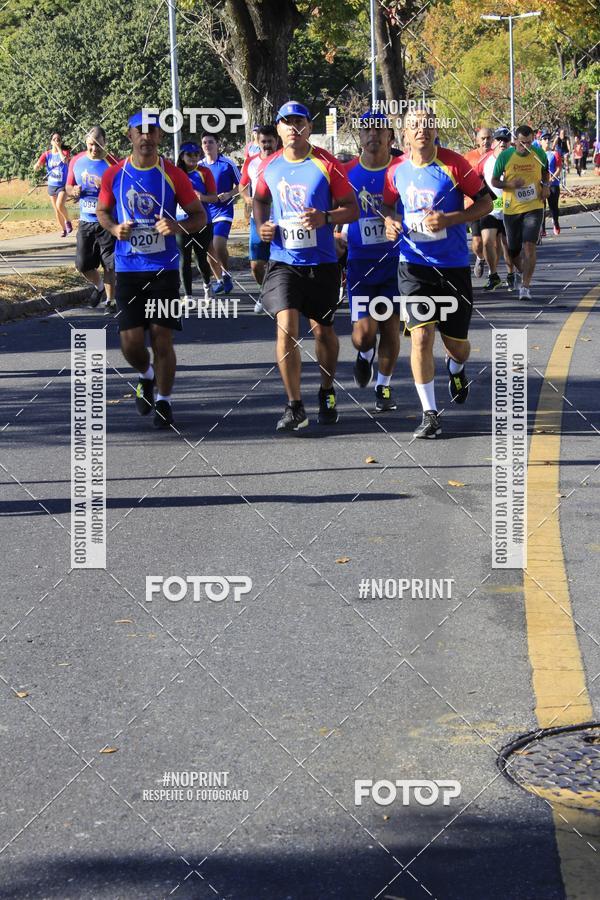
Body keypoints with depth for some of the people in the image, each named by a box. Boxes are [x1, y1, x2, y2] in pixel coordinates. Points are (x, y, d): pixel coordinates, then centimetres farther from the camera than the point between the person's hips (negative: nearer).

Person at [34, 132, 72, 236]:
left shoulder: (65, 152, -5)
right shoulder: (47, 154, 1)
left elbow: (65, 160, -28)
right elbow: (36, 168, -6)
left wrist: (58, 147, -19)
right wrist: (38, 166, -30)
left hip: (63, 185, -4)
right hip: (52, 185, 4)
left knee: (60, 205, -26)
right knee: (56, 211, 9)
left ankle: (68, 221, 0)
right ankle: (63, 230, 24)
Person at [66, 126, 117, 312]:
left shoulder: (112, 164, -9)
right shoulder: (76, 161, 4)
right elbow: (68, 186, 15)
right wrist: (73, 191, -8)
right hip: (85, 221, 4)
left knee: (109, 265, -1)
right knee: (82, 264, 4)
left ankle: (109, 300, 14)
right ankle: (99, 287, 32)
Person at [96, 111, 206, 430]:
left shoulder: (173, 175, -3)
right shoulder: (114, 174, 2)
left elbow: (199, 216, 3)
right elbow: (102, 210, 16)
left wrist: (178, 226, -18)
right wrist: (114, 228, -6)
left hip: (164, 268, -1)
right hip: (128, 269, 2)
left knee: (162, 337, -3)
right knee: (131, 340, -2)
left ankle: (163, 401, 11)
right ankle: (146, 377, 31)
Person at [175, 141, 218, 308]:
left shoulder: (204, 173, 0)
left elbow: (214, 197, -3)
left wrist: (202, 197, -23)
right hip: (181, 223, 1)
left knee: (202, 258, 5)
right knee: (184, 259, -2)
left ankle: (207, 284, 35)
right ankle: (188, 295, 5)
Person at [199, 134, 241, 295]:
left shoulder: (227, 164, -5)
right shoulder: (199, 166, 8)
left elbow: (240, 185, 2)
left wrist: (228, 194, -15)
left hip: (223, 209, -5)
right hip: (205, 211, 5)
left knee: (219, 245, -20)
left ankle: (226, 275, 1)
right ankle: (219, 279, 22)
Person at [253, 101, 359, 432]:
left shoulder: (327, 165, -5)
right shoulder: (269, 167, 3)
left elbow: (352, 209, -3)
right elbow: (260, 199, 23)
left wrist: (325, 217, -21)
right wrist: (261, 224, 2)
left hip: (322, 263, -1)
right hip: (283, 261, 1)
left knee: (322, 330, 12)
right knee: (286, 326, -16)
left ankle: (327, 393, 37)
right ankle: (295, 406, -11)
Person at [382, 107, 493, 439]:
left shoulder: (454, 164, -9)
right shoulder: (397, 171, 0)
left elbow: (485, 202, -4)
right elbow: (388, 204, 18)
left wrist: (450, 219, -18)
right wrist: (390, 220, -5)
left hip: (453, 265, -1)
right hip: (414, 265, 1)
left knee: (456, 342, 9)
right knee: (421, 335, -13)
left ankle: (456, 369, 49)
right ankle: (429, 413, -5)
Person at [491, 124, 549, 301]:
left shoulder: (539, 154, -3)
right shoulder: (505, 156, -8)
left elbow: (545, 170, 18)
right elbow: (494, 181, -1)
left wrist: (545, 185, -1)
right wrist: (510, 184, -19)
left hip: (534, 207, -1)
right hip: (511, 209, 1)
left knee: (529, 246, -15)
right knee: (514, 249, 9)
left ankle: (525, 286, -13)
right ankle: (523, 272, 41)